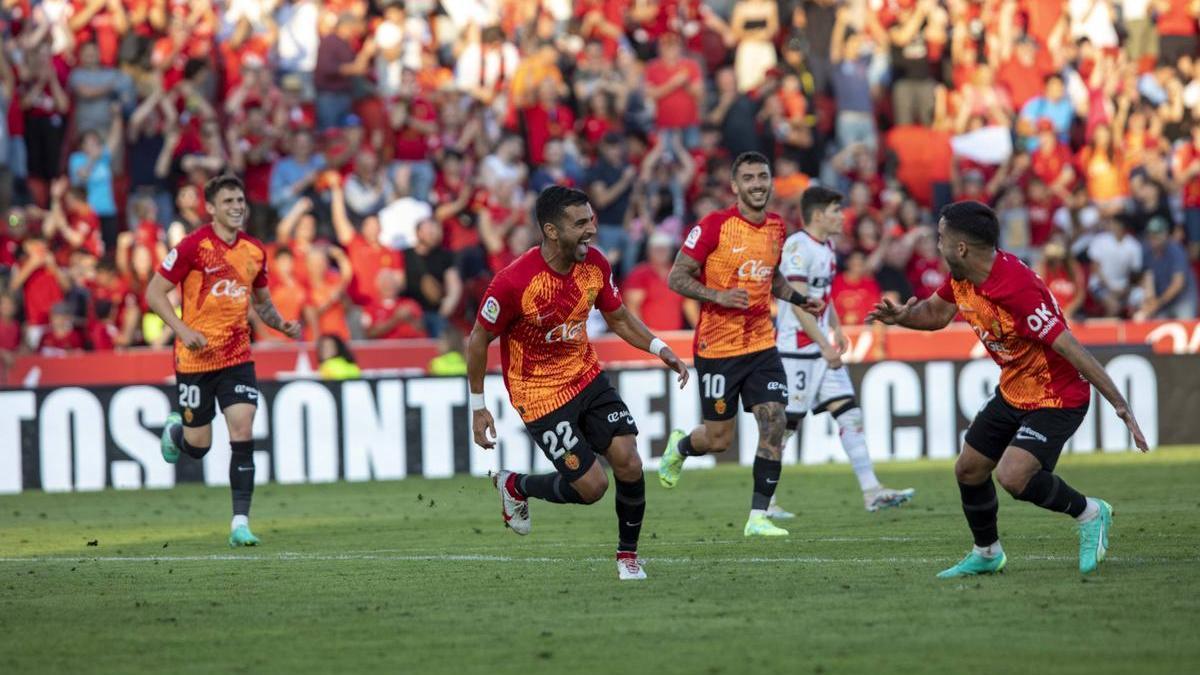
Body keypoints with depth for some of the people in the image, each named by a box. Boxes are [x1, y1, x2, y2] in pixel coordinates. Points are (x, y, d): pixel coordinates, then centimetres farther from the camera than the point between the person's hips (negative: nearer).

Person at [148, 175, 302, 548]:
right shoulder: (193, 246, -11)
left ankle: (240, 523, -10)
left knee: (242, 435, -11)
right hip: (196, 358, -3)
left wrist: (282, 324, 1)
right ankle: (175, 430, 43)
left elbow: (262, 302, 20)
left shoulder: (255, 250, 5)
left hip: (238, 357, 3)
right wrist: (183, 330, -20)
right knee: (198, 445, 5)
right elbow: (154, 292, -9)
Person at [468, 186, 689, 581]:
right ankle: (514, 486, 21)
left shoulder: (594, 265, -9)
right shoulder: (514, 282, -26)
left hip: (588, 378, 5)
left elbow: (618, 318, 9)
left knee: (629, 463, -10)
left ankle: (628, 555, 12)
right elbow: (479, 340, -12)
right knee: (591, 486, -8)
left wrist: (659, 348, -6)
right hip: (540, 396, -5)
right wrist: (478, 407, -7)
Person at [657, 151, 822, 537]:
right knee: (719, 439, 3)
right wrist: (718, 296, -25)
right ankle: (678, 448, 39)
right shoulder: (714, 226, -12)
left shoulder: (776, 227, 7)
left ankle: (758, 517, -6)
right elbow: (677, 278, -11)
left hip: (762, 344, 5)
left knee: (774, 422, -11)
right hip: (717, 346, -5)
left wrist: (797, 298, 8)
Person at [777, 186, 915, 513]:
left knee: (850, 413, 2)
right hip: (796, 348, -9)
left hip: (823, 347, 9)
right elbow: (798, 303, -20)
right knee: (786, 423, -4)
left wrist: (836, 329, 14)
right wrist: (825, 347, -21)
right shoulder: (798, 247, -15)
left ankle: (871, 492, 0)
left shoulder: (826, 247, 14)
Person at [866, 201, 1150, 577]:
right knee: (968, 471, 12)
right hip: (1012, 392, 9)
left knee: (1013, 477, -25)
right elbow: (936, 312, 17)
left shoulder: (1016, 288, -32)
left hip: (1057, 397, -9)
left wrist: (1120, 405, -33)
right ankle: (986, 554, 35)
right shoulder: (961, 278, -4)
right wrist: (902, 316, -6)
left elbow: (1069, 347, -33)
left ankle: (1090, 514, -1)